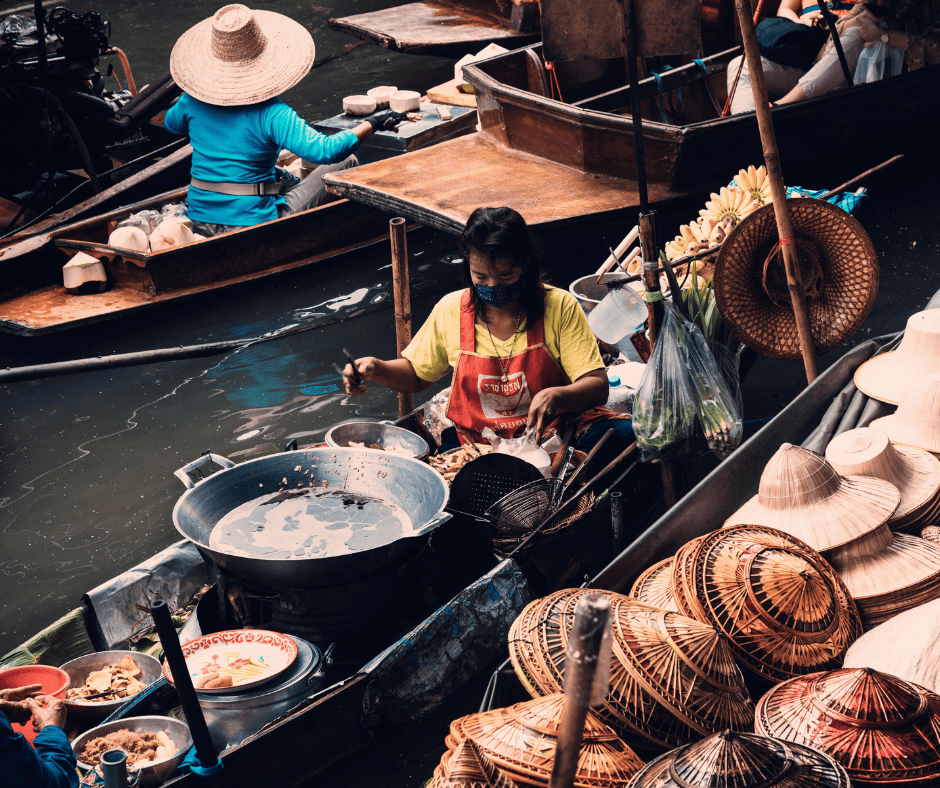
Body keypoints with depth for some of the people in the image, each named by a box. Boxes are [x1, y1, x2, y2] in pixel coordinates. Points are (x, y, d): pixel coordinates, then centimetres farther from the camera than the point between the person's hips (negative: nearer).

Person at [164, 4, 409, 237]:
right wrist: (372, 124, -16)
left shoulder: (193, 101, -4)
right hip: (254, 223, -6)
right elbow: (327, 151, -28)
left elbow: (170, 124, 20)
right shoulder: (271, 114, -21)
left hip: (200, 221, 6)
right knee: (346, 163, 9)